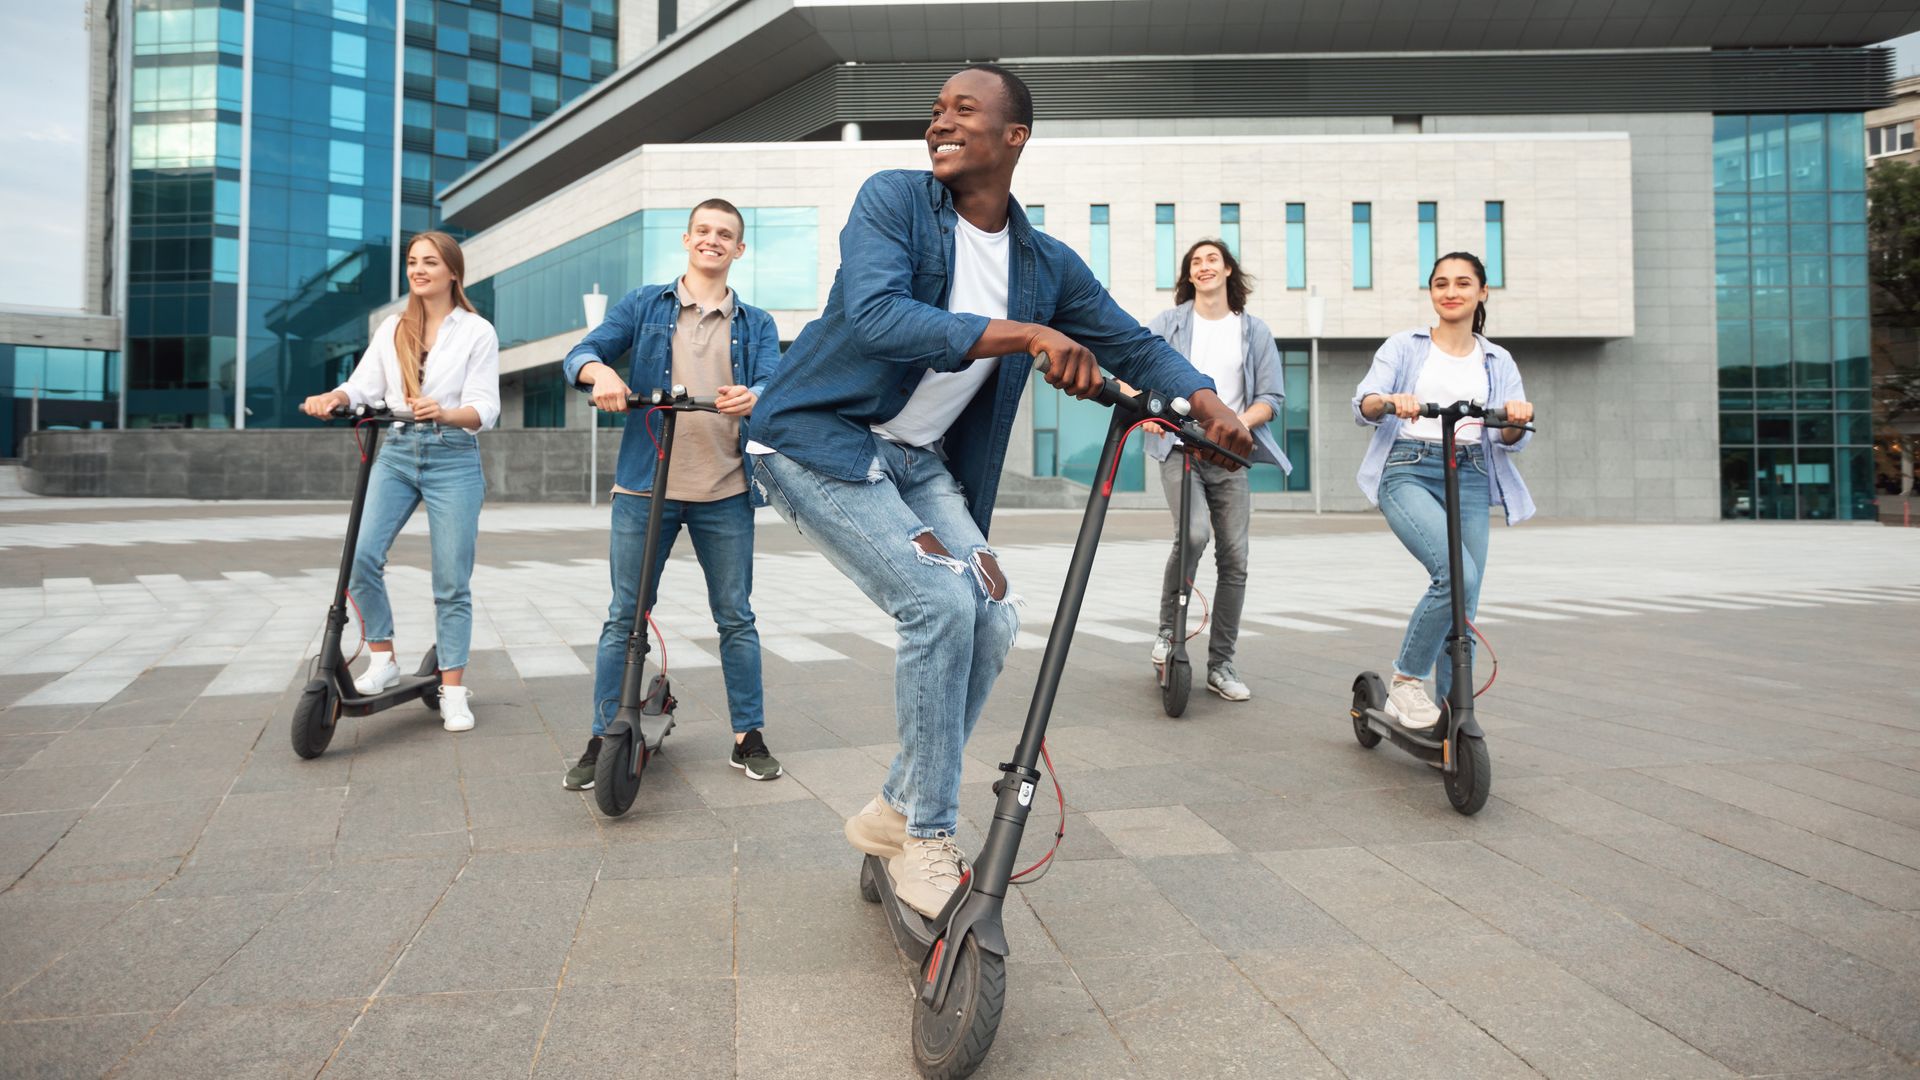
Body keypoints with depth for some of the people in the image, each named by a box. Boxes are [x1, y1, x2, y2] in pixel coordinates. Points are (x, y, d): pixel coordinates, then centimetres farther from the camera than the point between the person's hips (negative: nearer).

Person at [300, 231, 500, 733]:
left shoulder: (478, 332, 2)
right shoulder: (393, 329, 13)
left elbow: (485, 408, -7)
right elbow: (364, 384, 4)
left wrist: (444, 413, -27)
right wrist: (333, 398, -18)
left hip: (454, 459, -3)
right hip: (397, 453, 3)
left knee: (451, 581, -1)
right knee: (361, 555, -14)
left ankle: (453, 690, 7)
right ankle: (382, 660, 3)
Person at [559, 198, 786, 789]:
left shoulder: (757, 324, 11)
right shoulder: (645, 305, 9)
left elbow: (773, 385, -5)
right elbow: (581, 353, -1)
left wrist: (751, 398, -29)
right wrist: (600, 371, -26)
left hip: (725, 494, 1)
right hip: (646, 487, 0)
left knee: (736, 618, 7)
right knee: (624, 619, 5)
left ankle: (749, 737, 19)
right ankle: (603, 739, 16)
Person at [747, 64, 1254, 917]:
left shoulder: (1047, 265, 2)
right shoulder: (892, 200, -11)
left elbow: (1134, 343, 11)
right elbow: (876, 316, -28)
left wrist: (1211, 405, -6)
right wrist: (1027, 335, -33)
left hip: (921, 459, 6)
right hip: (820, 438, -6)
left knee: (991, 619, -6)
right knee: (940, 603, -22)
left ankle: (895, 813, 13)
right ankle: (926, 843, -6)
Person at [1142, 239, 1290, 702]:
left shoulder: (1255, 331, 11)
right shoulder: (1169, 322, 9)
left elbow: (1271, 398, 5)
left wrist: (1238, 423, -14)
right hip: (1179, 447, -2)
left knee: (1234, 559, -1)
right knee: (1193, 534, -26)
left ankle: (1221, 664, 11)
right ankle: (1168, 629, -4)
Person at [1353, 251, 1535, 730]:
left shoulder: (1498, 362, 16)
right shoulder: (1404, 347, 10)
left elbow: (1510, 441, 7)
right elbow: (1362, 405, -4)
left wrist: (1516, 420, -16)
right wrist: (1388, 401, -27)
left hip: (1469, 478, 4)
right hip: (1408, 471, -4)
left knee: (1465, 603, 2)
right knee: (1457, 573, -25)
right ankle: (1406, 681, -8)